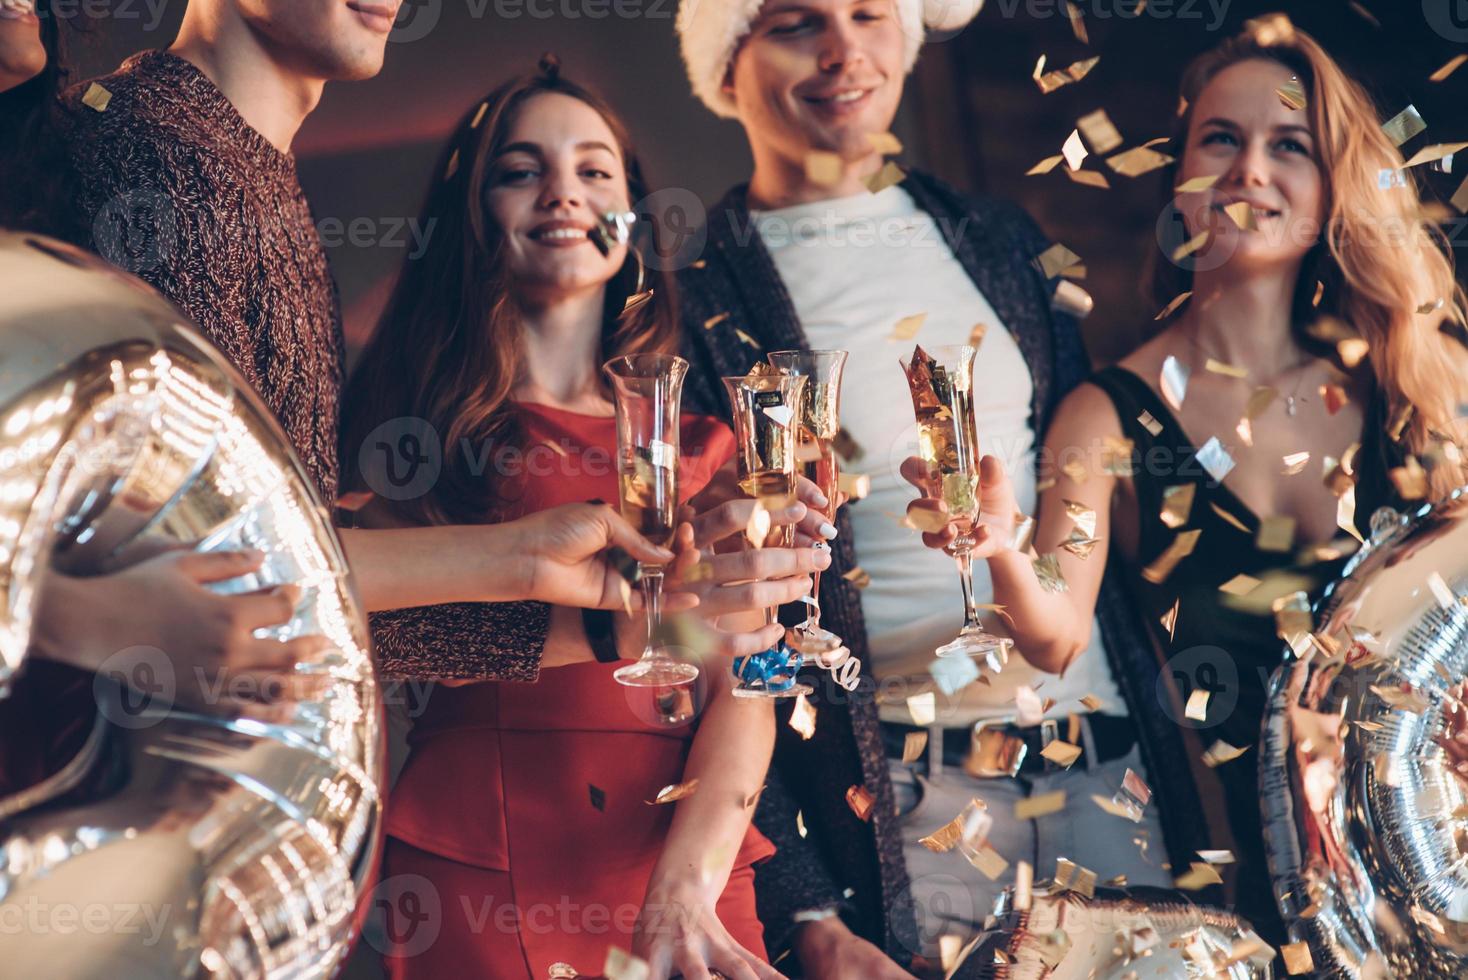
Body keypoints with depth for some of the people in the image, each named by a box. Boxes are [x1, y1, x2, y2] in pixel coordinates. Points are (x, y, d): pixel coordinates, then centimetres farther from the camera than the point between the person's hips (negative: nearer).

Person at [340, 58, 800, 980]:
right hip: (473, 876, -2)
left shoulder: (701, 448, 11)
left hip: (686, 869, 2)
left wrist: (686, 889, -15)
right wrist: (616, 626, -21)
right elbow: (373, 623, -9)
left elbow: (741, 692, 1)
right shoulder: (423, 413, 5)